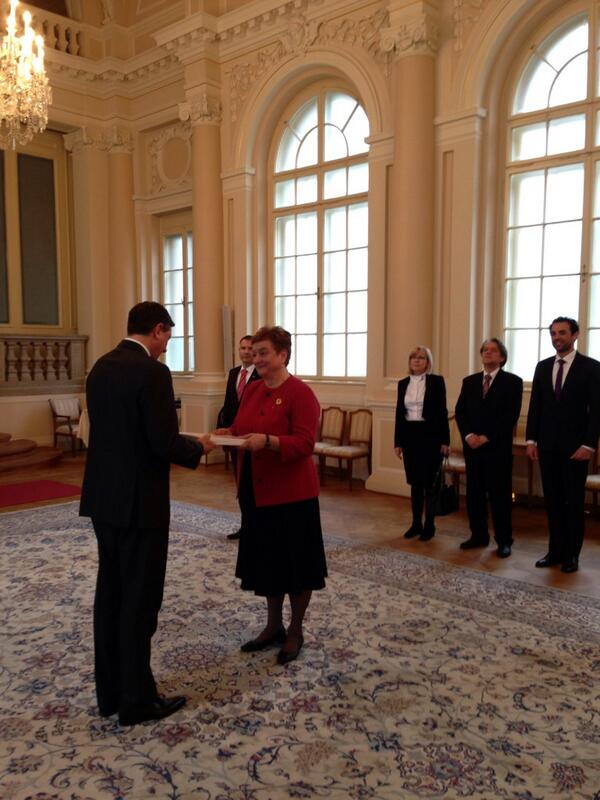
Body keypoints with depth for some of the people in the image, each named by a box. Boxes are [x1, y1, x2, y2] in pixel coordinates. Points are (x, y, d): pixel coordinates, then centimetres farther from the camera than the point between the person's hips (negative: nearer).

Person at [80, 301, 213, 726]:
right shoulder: (152, 371, -17)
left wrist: (185, 443, 19)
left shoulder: (101, 366, 9)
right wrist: (198, 447, -1)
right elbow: (164, 443, -21)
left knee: (110, 592, 16)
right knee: (140, 599, 3)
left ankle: (110, 692, 28)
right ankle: (136, 699, 17)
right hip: (138, 501, -9)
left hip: (103, 497, 9)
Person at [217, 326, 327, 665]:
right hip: (258, 490, 8)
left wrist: (267, 441, -33)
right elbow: (242, 427, 14)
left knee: (295, 561, 6)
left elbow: (304, 444, -21)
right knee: (266, 558, 17)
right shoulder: (252, 389, 8)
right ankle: (274, 626, 33)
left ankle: (296, 631, 24)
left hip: (291, 492, -7)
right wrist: (228, 432, -6)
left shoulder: (301, 393, -14)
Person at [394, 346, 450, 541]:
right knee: (414, 482, 9)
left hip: (430, 435, -4)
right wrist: (397, 441, 7)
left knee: (429, 482, 1)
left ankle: (429, 526, 12)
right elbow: (399, 413, 9)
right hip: (410, 435, 4)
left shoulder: (436, 381, -3)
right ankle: (416, 524, 19)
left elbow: (442, 411, -5)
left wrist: (445, 440, -9)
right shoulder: (403, 383, 8)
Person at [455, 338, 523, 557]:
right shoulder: (469, 381, 12)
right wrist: (468, 435, -10)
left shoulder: (512, 382, -2)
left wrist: (486, 438, -15)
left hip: (498, 447, -4)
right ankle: (478, 535, 19)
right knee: (474, 492, 8)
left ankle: (504, 540, 10)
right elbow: (460, 412, 7)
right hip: (472, 446, 4)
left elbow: (511, 416, -10)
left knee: (500, 494, 1)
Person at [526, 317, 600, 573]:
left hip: (575, 446, -4)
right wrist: (531, 439, 2)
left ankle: (571, 554, 14)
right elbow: (535, 406, 9)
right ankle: (556, 550, 16)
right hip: (547, 445, 4)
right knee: (552, 500, 8)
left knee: (574, 501, 5)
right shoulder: (543, 367, 9)